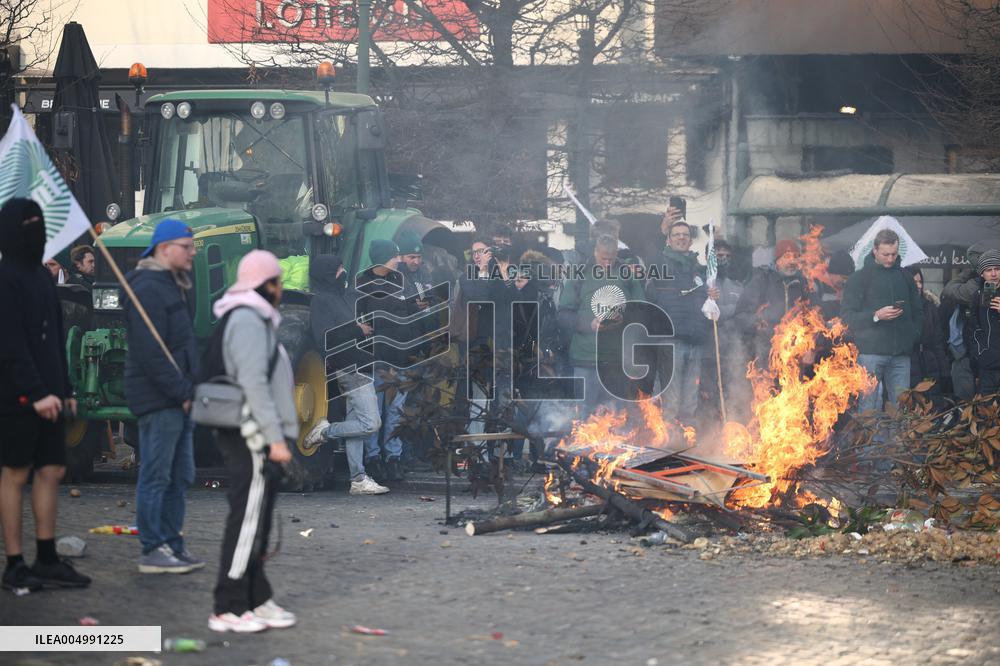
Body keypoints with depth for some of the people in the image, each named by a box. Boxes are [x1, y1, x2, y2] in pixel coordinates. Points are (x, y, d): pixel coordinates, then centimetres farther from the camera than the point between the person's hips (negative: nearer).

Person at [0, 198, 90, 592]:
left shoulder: (41, 275, 16)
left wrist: (65, 389, 17)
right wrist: (36, 392, -22)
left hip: (46, 394, 8)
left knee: (51, 470, 7)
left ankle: (46, 560, 12)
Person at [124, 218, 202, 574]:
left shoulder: (172, 286, 19)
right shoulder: (148, 289, -14)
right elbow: (151, 352, -21)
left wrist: (188, 389, 13)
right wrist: (181, 391, -18)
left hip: (177, 400, 10)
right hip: (158, 400, -10)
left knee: (179, 477, 13)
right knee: (156, 476, -6)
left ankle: (172, 544, 20)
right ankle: (153, 551, -3)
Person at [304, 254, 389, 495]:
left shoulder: (349, 295, 14)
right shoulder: (321, 301, -11)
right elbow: (324, 339, -21)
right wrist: (356, 330, -18)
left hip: (361, 365, 9)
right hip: (350, 368, -9)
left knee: (356, 424, 9)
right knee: (371, 424, -12)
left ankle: (358, 480, 11)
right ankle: (325, 431, 3)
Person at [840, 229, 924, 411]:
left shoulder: (905, 278, 17)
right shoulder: (859, 279, 3)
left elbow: (918, 312, 25)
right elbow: (847, 316, -4)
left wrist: (914, 335, 7)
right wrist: (876, 316, -16)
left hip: (900, 354, 4)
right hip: (870, 353, -4)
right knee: (869, 407, -6)